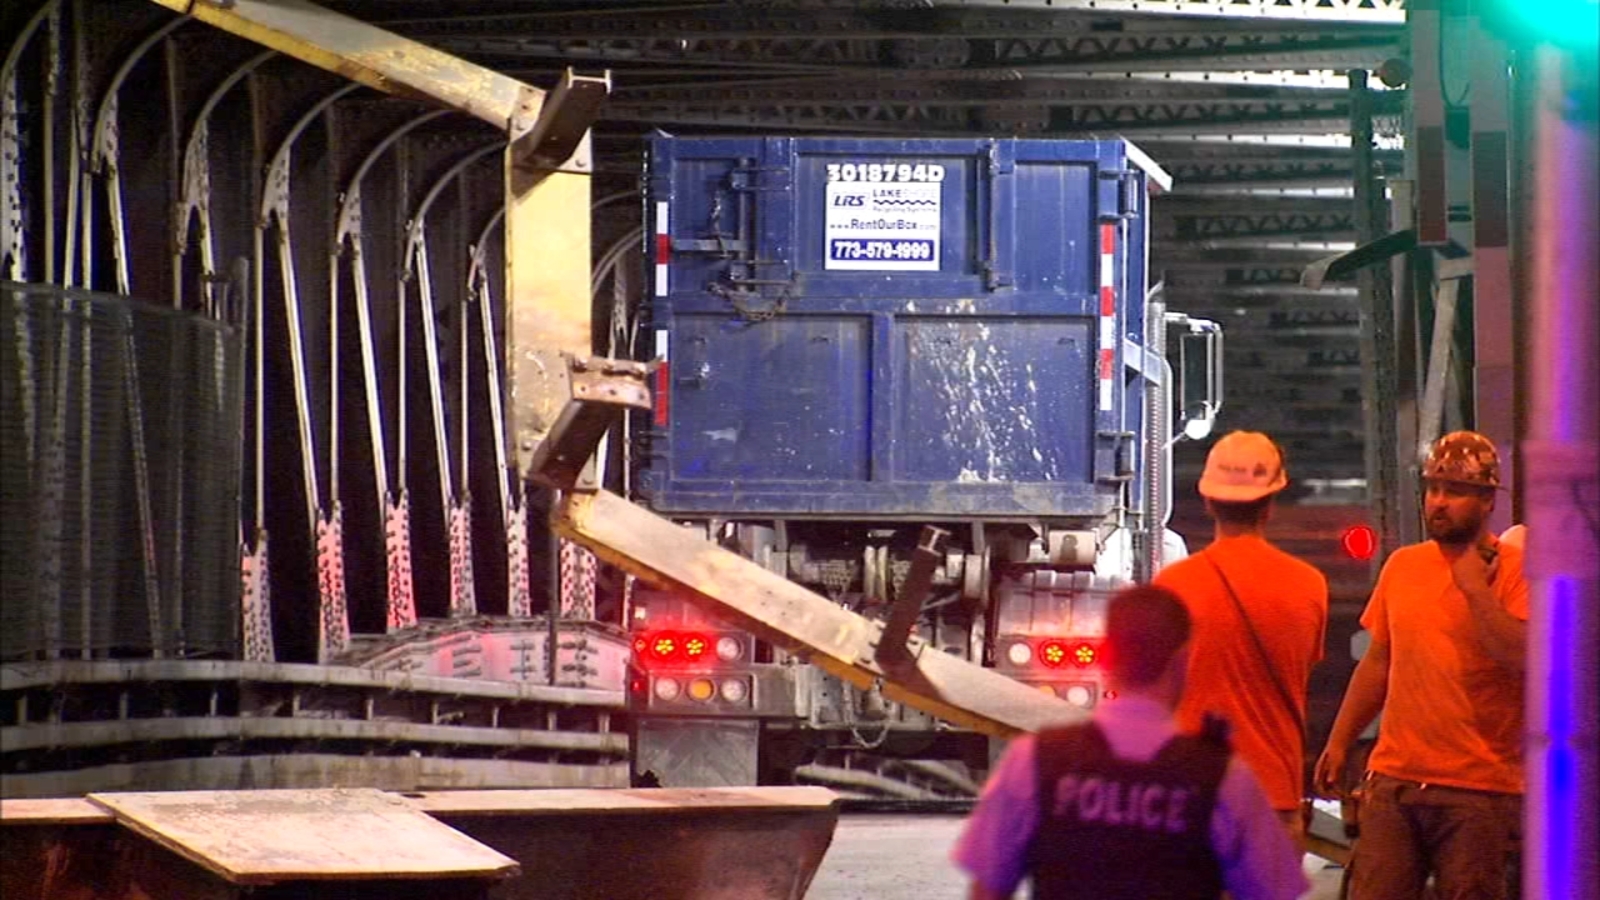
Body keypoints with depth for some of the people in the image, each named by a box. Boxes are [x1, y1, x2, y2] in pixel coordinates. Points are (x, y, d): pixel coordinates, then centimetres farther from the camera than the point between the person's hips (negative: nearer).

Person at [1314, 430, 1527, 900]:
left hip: (1477, 789, -5)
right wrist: (1339, 742, 17)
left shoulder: (1514, 570, -4)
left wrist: (1475, 588, -16)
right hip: (1393, 777, 5)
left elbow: (1525, 658, -18)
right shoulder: (1403, 566, 14)